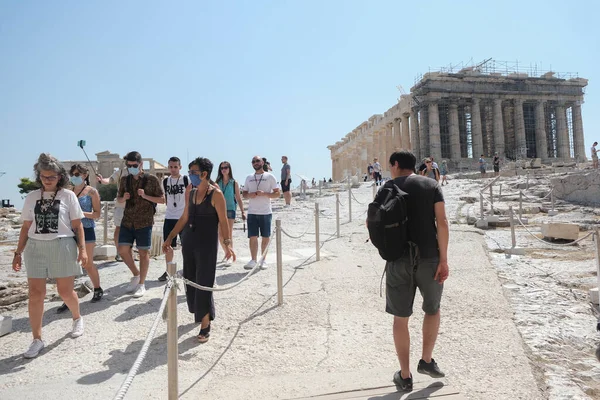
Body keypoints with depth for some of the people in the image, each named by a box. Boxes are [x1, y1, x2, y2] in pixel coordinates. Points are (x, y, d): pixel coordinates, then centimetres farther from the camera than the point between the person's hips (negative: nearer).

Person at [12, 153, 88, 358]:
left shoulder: (68, 196, 0)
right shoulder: (32, 197, 8)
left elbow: (77, 225, 0)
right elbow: (26, 227, 11)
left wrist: (82, 248, -7)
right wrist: (18, 252, 8)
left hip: (62, 246, -2)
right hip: (35, 247, 3)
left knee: (65, 291, 6)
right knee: (35, 293, 1)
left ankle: (77, 318, 35)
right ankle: (37, 339, 11)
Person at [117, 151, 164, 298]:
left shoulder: (152, 179, -5)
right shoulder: (125, 180, 8)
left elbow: (162, 199, -4)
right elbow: (119, 199, 17)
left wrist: (145, 196, -18)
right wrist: (123, 197, -6)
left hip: (144, 222, -4)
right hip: (127, 221, 4)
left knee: (143, 252, 2)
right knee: (123, 249, 0)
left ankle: (141, 284, 15)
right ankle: (136, 274, 25)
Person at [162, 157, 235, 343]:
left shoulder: (216, 194, -11)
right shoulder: (190, 192, 8)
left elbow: (223, 221, -13)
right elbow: (184, 218, 15)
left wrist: (227, 243, -24)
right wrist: (170, 238, 15)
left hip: (207, 243, -7)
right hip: (189, 241, 7)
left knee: (204, 283, -4)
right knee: (190, 280, 14)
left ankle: (205, 325, 8)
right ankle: (199, 311, 37)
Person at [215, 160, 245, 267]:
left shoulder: (234, 183, 1)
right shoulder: (217, 182, 6)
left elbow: (238, 198, 3)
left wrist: (243, 211, -2)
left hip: (230, 209, -3)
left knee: (228, 235, -4)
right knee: (220, 235, 7)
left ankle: (228, 258, -2)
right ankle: (227, 254, 27)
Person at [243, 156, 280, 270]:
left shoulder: (270, 177, 1)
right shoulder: (249, 178, 13)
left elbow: (277, 193, -2)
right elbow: (244, 194, 16)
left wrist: (264, 193, -17)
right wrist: (249, 195, -7)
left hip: (265, 212, -2)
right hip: (252, 212, 2)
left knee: (265, 237, 5)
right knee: (252, 237, 0)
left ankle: (263, 260, 17)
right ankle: (253, 260, 7)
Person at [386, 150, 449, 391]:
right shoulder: (432, 185, 5)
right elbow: (441, 222, -5)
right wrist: (443, 259, -4)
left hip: (398, 258, 0)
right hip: (428, 257, 1)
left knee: (400, 317, 11)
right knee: (432, 309, 24)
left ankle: (405, 376, 19)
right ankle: (426, 361, 30)